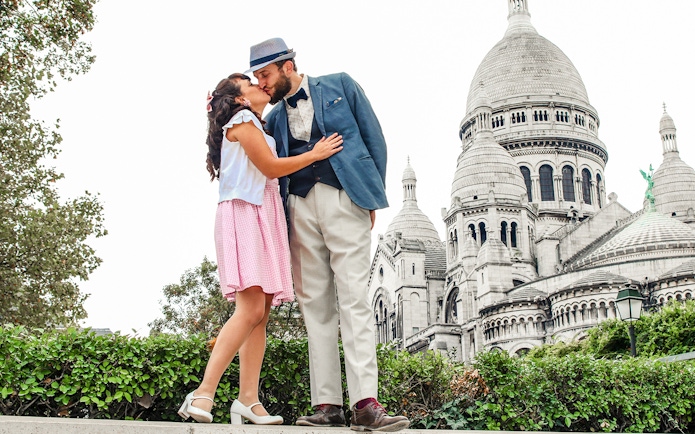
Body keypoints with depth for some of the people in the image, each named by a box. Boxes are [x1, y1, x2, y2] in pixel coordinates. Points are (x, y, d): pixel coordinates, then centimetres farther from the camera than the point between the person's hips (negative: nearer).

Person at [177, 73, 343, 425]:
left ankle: (248, 400, -7)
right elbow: (270, 166, -6)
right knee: (251, 309, -22)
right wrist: (314, 155, 3)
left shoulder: (255, 125, 31)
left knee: (261, 313, -2)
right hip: (244, 214, -10)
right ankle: (203, 393, -24)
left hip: (264, 218, 10)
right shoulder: (241, 119, 2)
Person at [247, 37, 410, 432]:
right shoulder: (275, 117, 21)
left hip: (343, 199, -4)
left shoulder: (341, 85, 11)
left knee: (353, 296, -13)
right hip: (300, 207, 4)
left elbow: (374, 139, 8)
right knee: (315, 304, -2)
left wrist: (373, 197, 0)